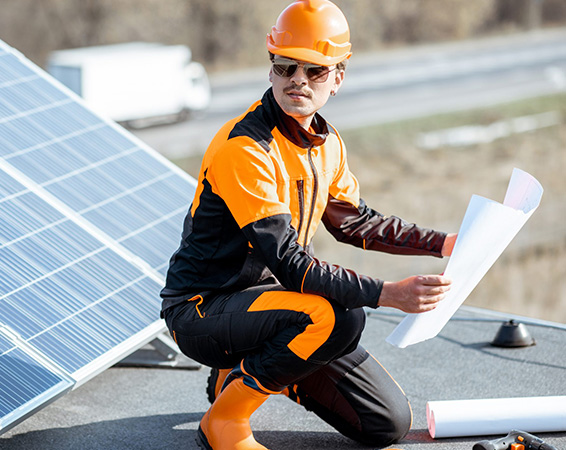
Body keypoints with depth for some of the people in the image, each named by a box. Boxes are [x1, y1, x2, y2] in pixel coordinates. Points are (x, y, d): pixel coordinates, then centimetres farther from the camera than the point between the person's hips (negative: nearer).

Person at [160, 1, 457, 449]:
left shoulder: (326, 143, 5)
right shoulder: (244, 149, -23)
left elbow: (356, 221, 21)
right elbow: (289, 264, -29)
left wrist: (443, 243, 11)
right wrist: (387, 293, -36)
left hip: (270, 294, 8)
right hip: (201, 311, -8)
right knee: (338, 316, -35)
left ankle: (248, 370, 18)